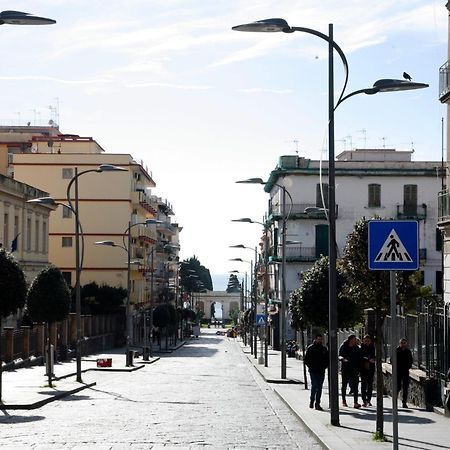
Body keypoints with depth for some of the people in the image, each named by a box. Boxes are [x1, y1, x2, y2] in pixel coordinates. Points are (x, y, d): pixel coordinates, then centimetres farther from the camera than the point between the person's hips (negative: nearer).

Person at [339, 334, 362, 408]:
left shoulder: (356, 348, 7)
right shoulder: (343, 347, -1)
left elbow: (359, 359, 11)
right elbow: (339, 356, -4)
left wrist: (358, 369, 3)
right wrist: (343, 359, -27)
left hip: (354, 370, 1)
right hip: (345, 369, -1)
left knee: (355, 386, -8)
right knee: (344, 385, 9)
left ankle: (355, 402, -13)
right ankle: (343, 400, 24)